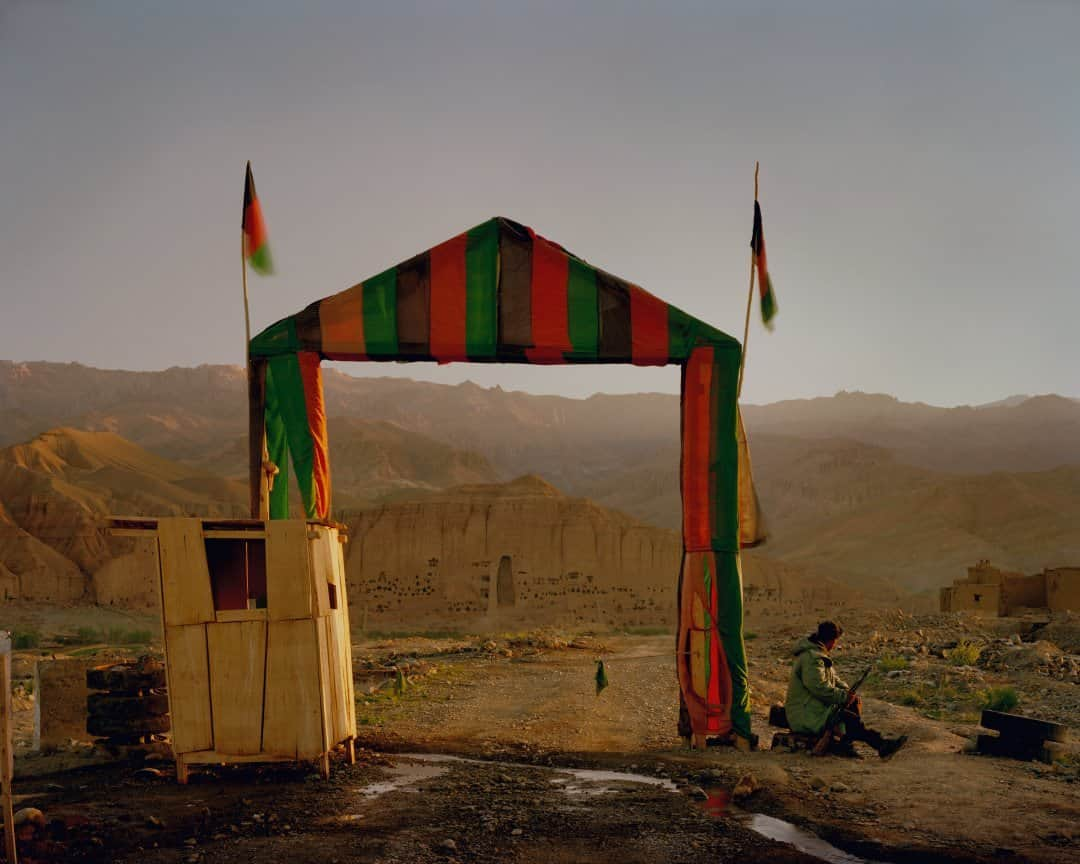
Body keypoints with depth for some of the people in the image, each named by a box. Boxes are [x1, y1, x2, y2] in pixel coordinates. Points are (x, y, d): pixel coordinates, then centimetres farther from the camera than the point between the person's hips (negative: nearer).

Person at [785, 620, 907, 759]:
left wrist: (848, 691, 3)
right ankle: (882, 744, -10)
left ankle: (846, 742, -6)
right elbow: (820, 688, -27)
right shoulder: (812, 658, -21)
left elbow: (832, 678, 20)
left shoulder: (817, 653, 14)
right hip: (806, 715, -11)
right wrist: (844, 696, -18)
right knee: (851, 720, -19)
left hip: (814, 707, 11)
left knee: (855, 704, 4)